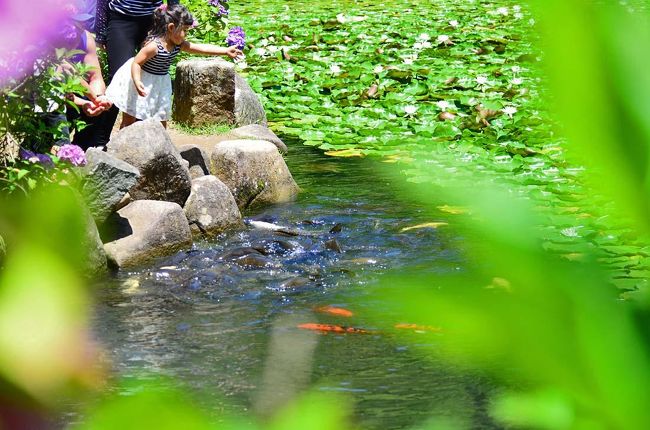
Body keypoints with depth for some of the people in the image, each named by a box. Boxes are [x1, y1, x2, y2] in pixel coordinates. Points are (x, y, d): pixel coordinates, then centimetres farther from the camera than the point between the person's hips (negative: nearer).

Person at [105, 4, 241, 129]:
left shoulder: (179, 45, -6)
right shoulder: (153, 46, -29)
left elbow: (201, 48, -6)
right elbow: (136, 63, -26)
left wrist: (226, 51, -10)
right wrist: (137, 83, -40)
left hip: (159, 85, 8)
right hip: (143, 84, -8)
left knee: (161, 119, 11)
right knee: (129, 120, 2)